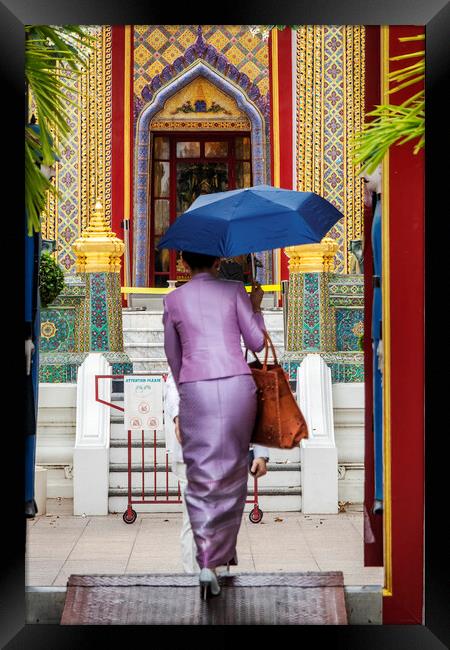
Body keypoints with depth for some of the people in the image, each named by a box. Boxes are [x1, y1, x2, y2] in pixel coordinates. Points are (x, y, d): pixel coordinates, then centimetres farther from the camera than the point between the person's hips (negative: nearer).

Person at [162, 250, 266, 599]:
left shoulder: (173, 299, 9)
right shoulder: (234, 290, 5)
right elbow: (257, 342, 5)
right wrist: (256, 307, 22)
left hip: (195, 389, 0)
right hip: (237, 384, 1)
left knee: (202, 475, 0)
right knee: (233, 471, 14)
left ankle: (207, 562, -13)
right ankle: (227, 550, 24)